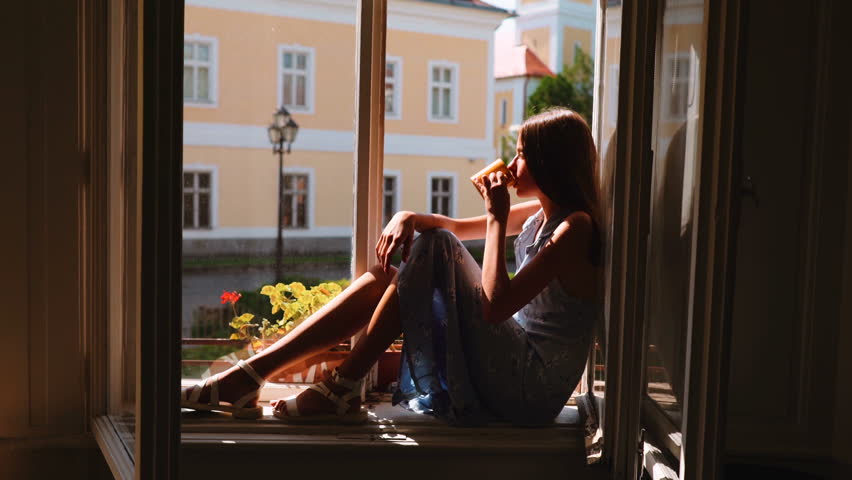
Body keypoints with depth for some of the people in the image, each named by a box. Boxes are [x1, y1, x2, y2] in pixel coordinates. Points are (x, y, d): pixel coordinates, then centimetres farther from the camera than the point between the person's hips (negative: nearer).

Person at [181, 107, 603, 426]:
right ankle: (250, 375, -6)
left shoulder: (574, 226, -15)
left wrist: (498, 216, -17)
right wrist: (407, 217, -6)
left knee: (434, 249, -18)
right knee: (387, 278, -2)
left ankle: (343, 390, -13)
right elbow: (455, 226, 16)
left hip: (533, 388, -8)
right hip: (515, 369, 8)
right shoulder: (540, 214, 13)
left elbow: (496, 304, -24)